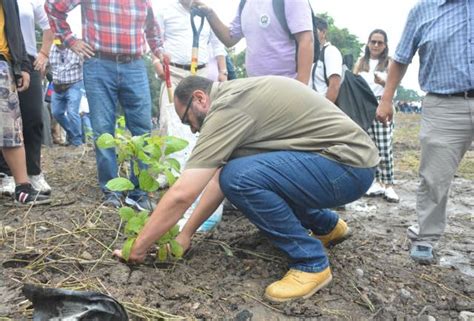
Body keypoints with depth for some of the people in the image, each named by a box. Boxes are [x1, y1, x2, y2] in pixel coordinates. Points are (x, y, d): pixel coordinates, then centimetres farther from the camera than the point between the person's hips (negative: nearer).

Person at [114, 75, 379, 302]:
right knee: (231, 170, 14)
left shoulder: (227, 107, -18)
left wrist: (138, 249, -5)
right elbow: (220, 177, 13)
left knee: (240, 177, -26)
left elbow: (181, 195, -19)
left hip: (350, 165, -10)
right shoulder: (238, 94, 11)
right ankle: (327, 226, 24)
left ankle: (311, 264, -5)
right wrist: (186, 234, 14)